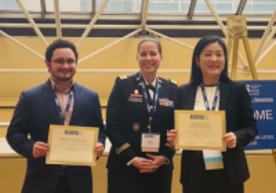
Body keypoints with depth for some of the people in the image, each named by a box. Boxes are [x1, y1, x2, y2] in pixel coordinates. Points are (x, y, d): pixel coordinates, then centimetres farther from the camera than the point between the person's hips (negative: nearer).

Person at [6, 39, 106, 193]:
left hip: (78, 180, 2)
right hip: (41, 180, -2)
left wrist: (99, 145, -12)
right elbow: (14, 132, 0)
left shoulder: (91, 98, 6)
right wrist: (31, 147, -19)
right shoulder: (30, 97, 0)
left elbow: (100, 131, 10)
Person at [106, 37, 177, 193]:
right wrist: (132, 158, -13)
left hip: (160, 167, 3)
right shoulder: (123, 85, 0)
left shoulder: (172, 88, 7)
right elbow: (112, 127, -6)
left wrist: (164, 157, -8)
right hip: (125, 166, -2)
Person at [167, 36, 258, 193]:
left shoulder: (238, 89, 2)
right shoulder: (184, 92, 6)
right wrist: (174, 138, -12)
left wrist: (237, 137, -18)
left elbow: (251, 127, 2)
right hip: (194, 172, 1)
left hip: (228, 172, -1)